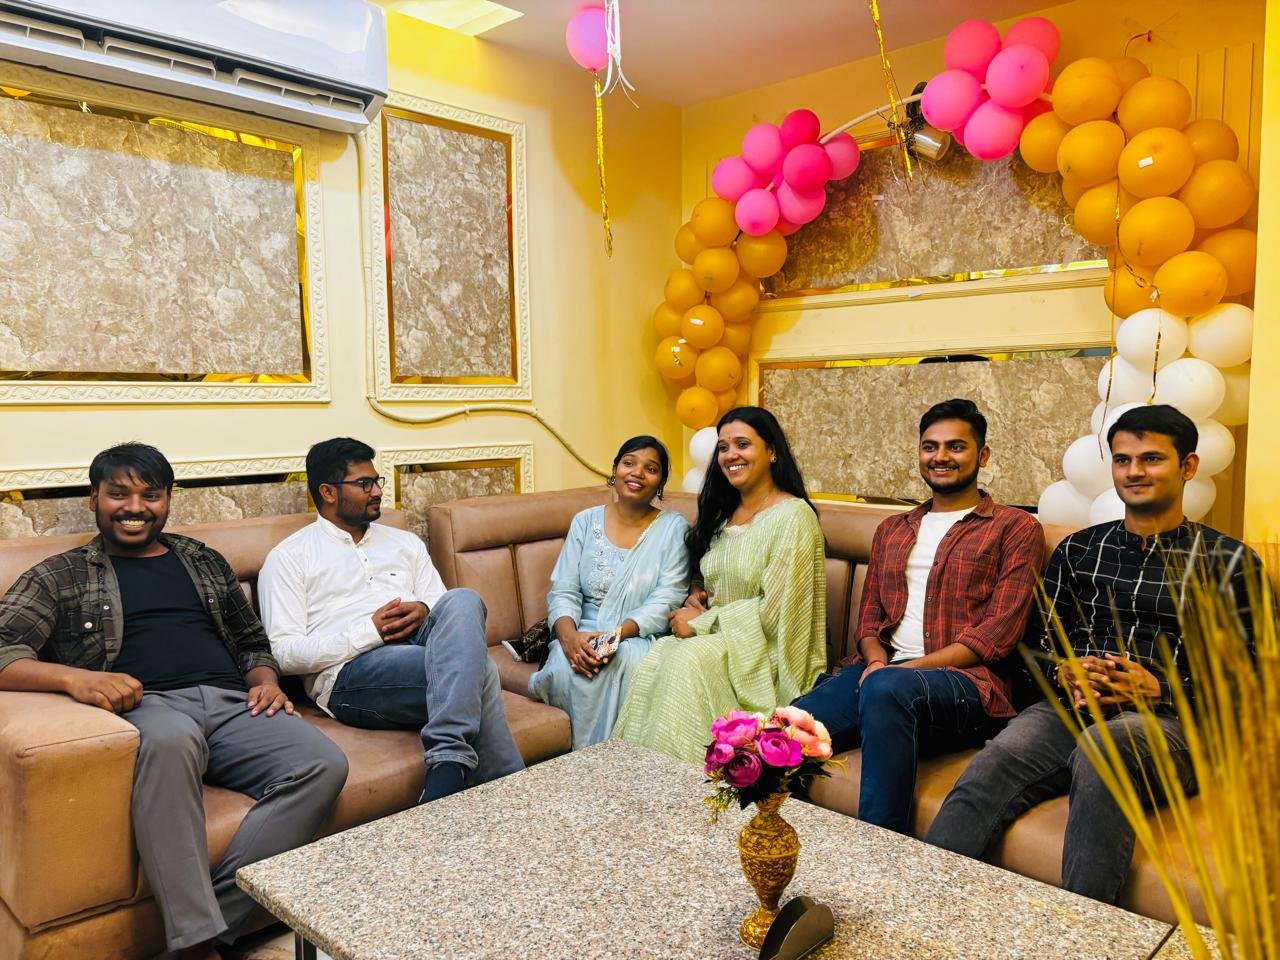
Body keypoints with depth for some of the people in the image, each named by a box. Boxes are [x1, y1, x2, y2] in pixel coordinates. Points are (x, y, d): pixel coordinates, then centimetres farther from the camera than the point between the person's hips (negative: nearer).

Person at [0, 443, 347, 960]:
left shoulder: (205, 562, 27)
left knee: (324, 764, -27)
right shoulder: (61, 576, 17)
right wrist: (74, 677, -18)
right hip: (145, 707, -3)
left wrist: (265, 680, 6)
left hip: (232, 703, 4)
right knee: (171, 738, -42)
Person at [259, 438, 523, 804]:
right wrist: (371, 630, -13)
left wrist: (425, 612, -6)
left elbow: (447, 607, 20)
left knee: (463, 600, -32)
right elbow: (284, 652, -2)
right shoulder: (289, 557, 10)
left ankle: (448, 764, -39)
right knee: (478, 670, -33)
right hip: (352, 672, -5)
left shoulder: (404, 542, 26)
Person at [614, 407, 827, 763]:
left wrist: (701, 623, -13)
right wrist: (696, 595, 1)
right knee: (657, 656, -23)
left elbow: (774, 610, -17)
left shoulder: (793, 517, -11)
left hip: (767, 651, -6)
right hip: (717, 637, 6)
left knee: (691, 657, -31)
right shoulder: (724, 513, 13)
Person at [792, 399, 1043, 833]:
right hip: (880, 670, 4)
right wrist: (876, 660, -4)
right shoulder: (891, 530, 25)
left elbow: (997, 633, -4)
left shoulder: (1015, 528, 7)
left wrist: (906, 669, -13)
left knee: (887, 689, -39)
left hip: (963, 680, -4)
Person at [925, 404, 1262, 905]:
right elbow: (1038, 640, 20)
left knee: (1101, 749, -39)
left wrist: (1158, 690, -11)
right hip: (1069, 708, 3)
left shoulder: (1228, 561, 10)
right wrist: (1063, 673, -3)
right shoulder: (1078, 549, 20)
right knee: (990, 767, -30)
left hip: (1169, 719, -2)